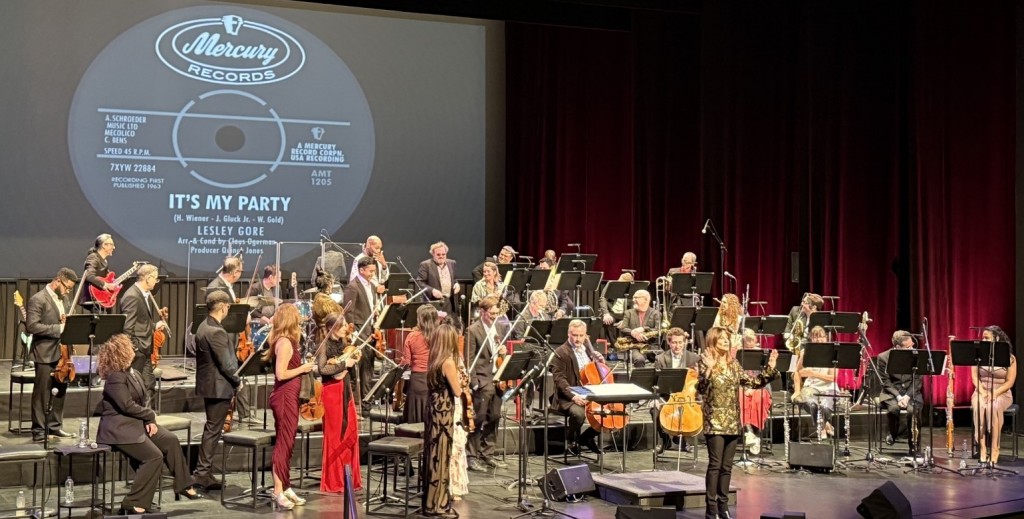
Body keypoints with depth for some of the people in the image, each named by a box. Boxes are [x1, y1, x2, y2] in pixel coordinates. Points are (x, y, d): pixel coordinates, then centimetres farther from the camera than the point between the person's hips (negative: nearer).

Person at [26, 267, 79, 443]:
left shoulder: (65, 298, 12)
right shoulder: (38, 299, -13)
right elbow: (32, 326, -21)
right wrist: (59, 328, -23)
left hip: (62, 351, 8)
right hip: (46, 353, -8)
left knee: (60, 391, 13)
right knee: (42, 393, -1)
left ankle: (54, 426, 25)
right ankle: (38, 431, 6)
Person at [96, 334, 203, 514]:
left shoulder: (130, 372, 10)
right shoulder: (115, 377, -20)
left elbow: (140, 401, 13)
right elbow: (128, 406, -24)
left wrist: (149, 421, -3)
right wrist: (151, 415, -11)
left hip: (137, 422, 10)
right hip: (120, 428, -10)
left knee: (171, 440, 3)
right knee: (154, 457, -19)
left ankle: (183, 485, 13)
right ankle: (133, 503, -14)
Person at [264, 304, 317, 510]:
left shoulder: (285, 341, 12)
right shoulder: (285, 342, -16)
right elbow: (281, 374, -22)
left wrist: (302, 367, 7)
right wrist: (303, 368, -12)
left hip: (288, 396, 10)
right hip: (285, 396, -10)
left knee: (287, 443, 14)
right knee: (284, 443, -6)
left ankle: (286, 488, 21)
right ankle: (278, 492, -2)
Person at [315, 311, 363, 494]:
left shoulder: (344, 345, 14)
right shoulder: (325, 347, -6)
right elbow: (322, 369, -20)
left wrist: (354, 360, -1)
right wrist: (344, 364, -17)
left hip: (347, 390, 7)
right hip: (332, 391, -7)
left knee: (350, 434, 5)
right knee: (335, 435, -2)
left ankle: (350, 478, 13)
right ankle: (333, 481, 6)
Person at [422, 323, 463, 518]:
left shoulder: (434, 360, 7)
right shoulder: (448, 361, -17)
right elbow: (457, 391, -14)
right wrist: (457, 374, 0)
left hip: (433, 409, 8)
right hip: (443, 412, -8)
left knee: (433, 455, 16)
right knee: (441, 456, -1)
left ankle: (431, 500, 25)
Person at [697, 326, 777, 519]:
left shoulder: (734, 363, 11)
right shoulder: (705, 362, -5)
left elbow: (754, 382, 12)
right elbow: (700, 389, -17)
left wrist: (769, 368, 4)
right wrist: (708, 369, -30)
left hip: (732, 421, 6)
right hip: (714, 421, -5)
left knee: (727, 466, 8)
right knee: (715, 464, -9)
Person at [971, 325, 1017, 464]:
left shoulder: (1009, 358, -1)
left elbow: (1010, 382, -6)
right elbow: (975, 377, 1)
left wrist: (995, 393, -20)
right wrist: (983, 392, -16)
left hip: (1002, 394, -2)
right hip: (981, 392, 2)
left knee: (994, 407, -37)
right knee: (979, 406, -34)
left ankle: (994, 448, -31)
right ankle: (983, 448, -32)